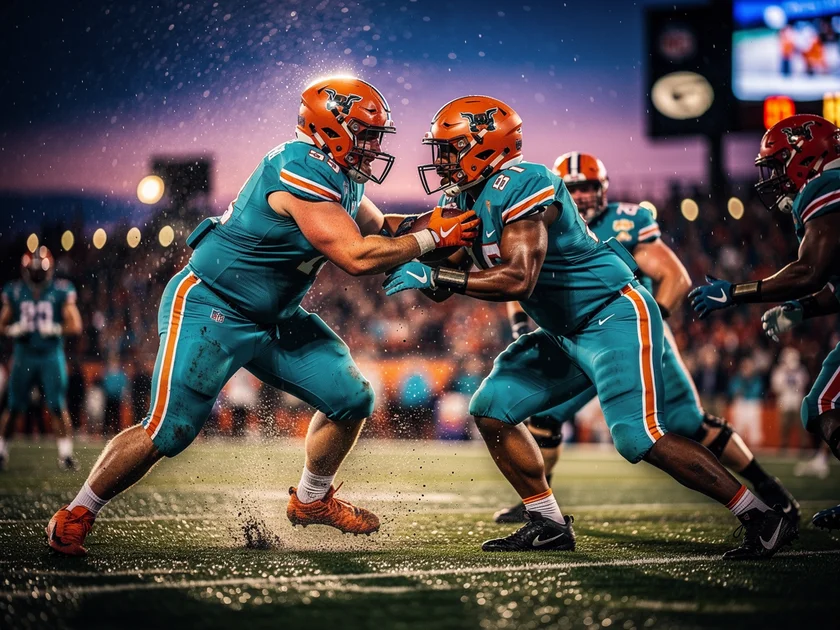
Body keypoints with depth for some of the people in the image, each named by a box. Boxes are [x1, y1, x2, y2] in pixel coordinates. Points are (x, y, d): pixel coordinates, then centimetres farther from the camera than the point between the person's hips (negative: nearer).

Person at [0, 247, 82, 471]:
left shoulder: (61, 291, -3)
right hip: (23, 357, 1)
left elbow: (76, 326, -4)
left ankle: (66, 454, 0)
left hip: (51, 356, -1)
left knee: (57, 407, -7)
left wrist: (56, 329, -21)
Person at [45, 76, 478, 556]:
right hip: (210, 310, -10)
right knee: (169, 432, -13)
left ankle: (312, 500, 27)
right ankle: (75, 517, 5)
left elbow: (377, 227, 18)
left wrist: (435, 220, 1)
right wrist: (432, 239, -21)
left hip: (274, 318, 10)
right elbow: (357, 257, -30)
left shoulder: (342, 178, 4)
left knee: (351, 400, 5)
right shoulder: (301, 175, -27)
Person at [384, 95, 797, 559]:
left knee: (638, 437, -19)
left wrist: (437, 277, -26)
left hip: (615, 316, -10)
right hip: (565, 333, 10)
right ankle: (548, 525, 12)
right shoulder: (467, 197, 8)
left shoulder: (521, 186, -21)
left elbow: (518, 280, -30)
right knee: (491, 408, 6)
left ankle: (762, 520, -12)